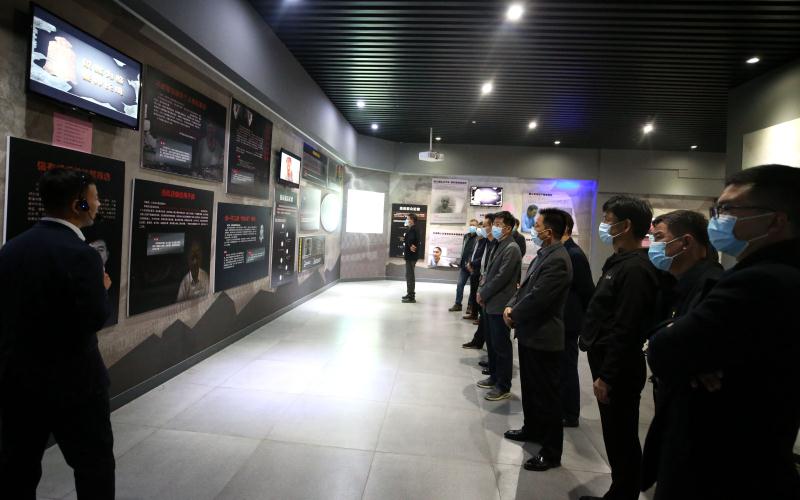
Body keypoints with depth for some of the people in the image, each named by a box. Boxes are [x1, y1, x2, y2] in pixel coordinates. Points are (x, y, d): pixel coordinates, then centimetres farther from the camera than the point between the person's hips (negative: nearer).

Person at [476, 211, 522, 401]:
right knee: (491, 342, 18)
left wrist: (483, 294, -12)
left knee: (501, 346, 2)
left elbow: (501, 277, -20)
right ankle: (494, 377, 33)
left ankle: (503, 387, 14)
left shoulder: (511, 249, -15)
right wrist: (482, 292, 4)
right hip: (491, 303, 9)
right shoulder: (499, 246, 12)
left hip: (500, 305, -9)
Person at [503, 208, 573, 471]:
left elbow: (537, 298, -25)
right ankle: (533, 429, 41)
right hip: (530, 333, 10)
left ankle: (551, 452, 17)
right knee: (530, 387, 23)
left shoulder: (557, 260, -22)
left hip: (543, 338, -9)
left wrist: (514, 315, -11)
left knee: (546, 394, 3)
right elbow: (526, 286, 14)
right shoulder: (543, 255, 9)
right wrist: (511, 306, -1)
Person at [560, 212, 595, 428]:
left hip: (567, 323, -8)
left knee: (566, 368, 6)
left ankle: (570, 415, 22)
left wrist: (584, 320, -8)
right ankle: (558, 409, 33)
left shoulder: (575, 255, -17)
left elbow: (587, 291, -15)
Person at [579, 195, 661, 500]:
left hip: (619, 371, -10)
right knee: (615, 437, 20)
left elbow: (626, 331, -24)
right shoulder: (620, 262, 11)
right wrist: (602, 370, 17)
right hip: (607, 362, 10)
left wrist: (607, 376, -20)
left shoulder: (635, 269, -21)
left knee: (622, 441, 6)